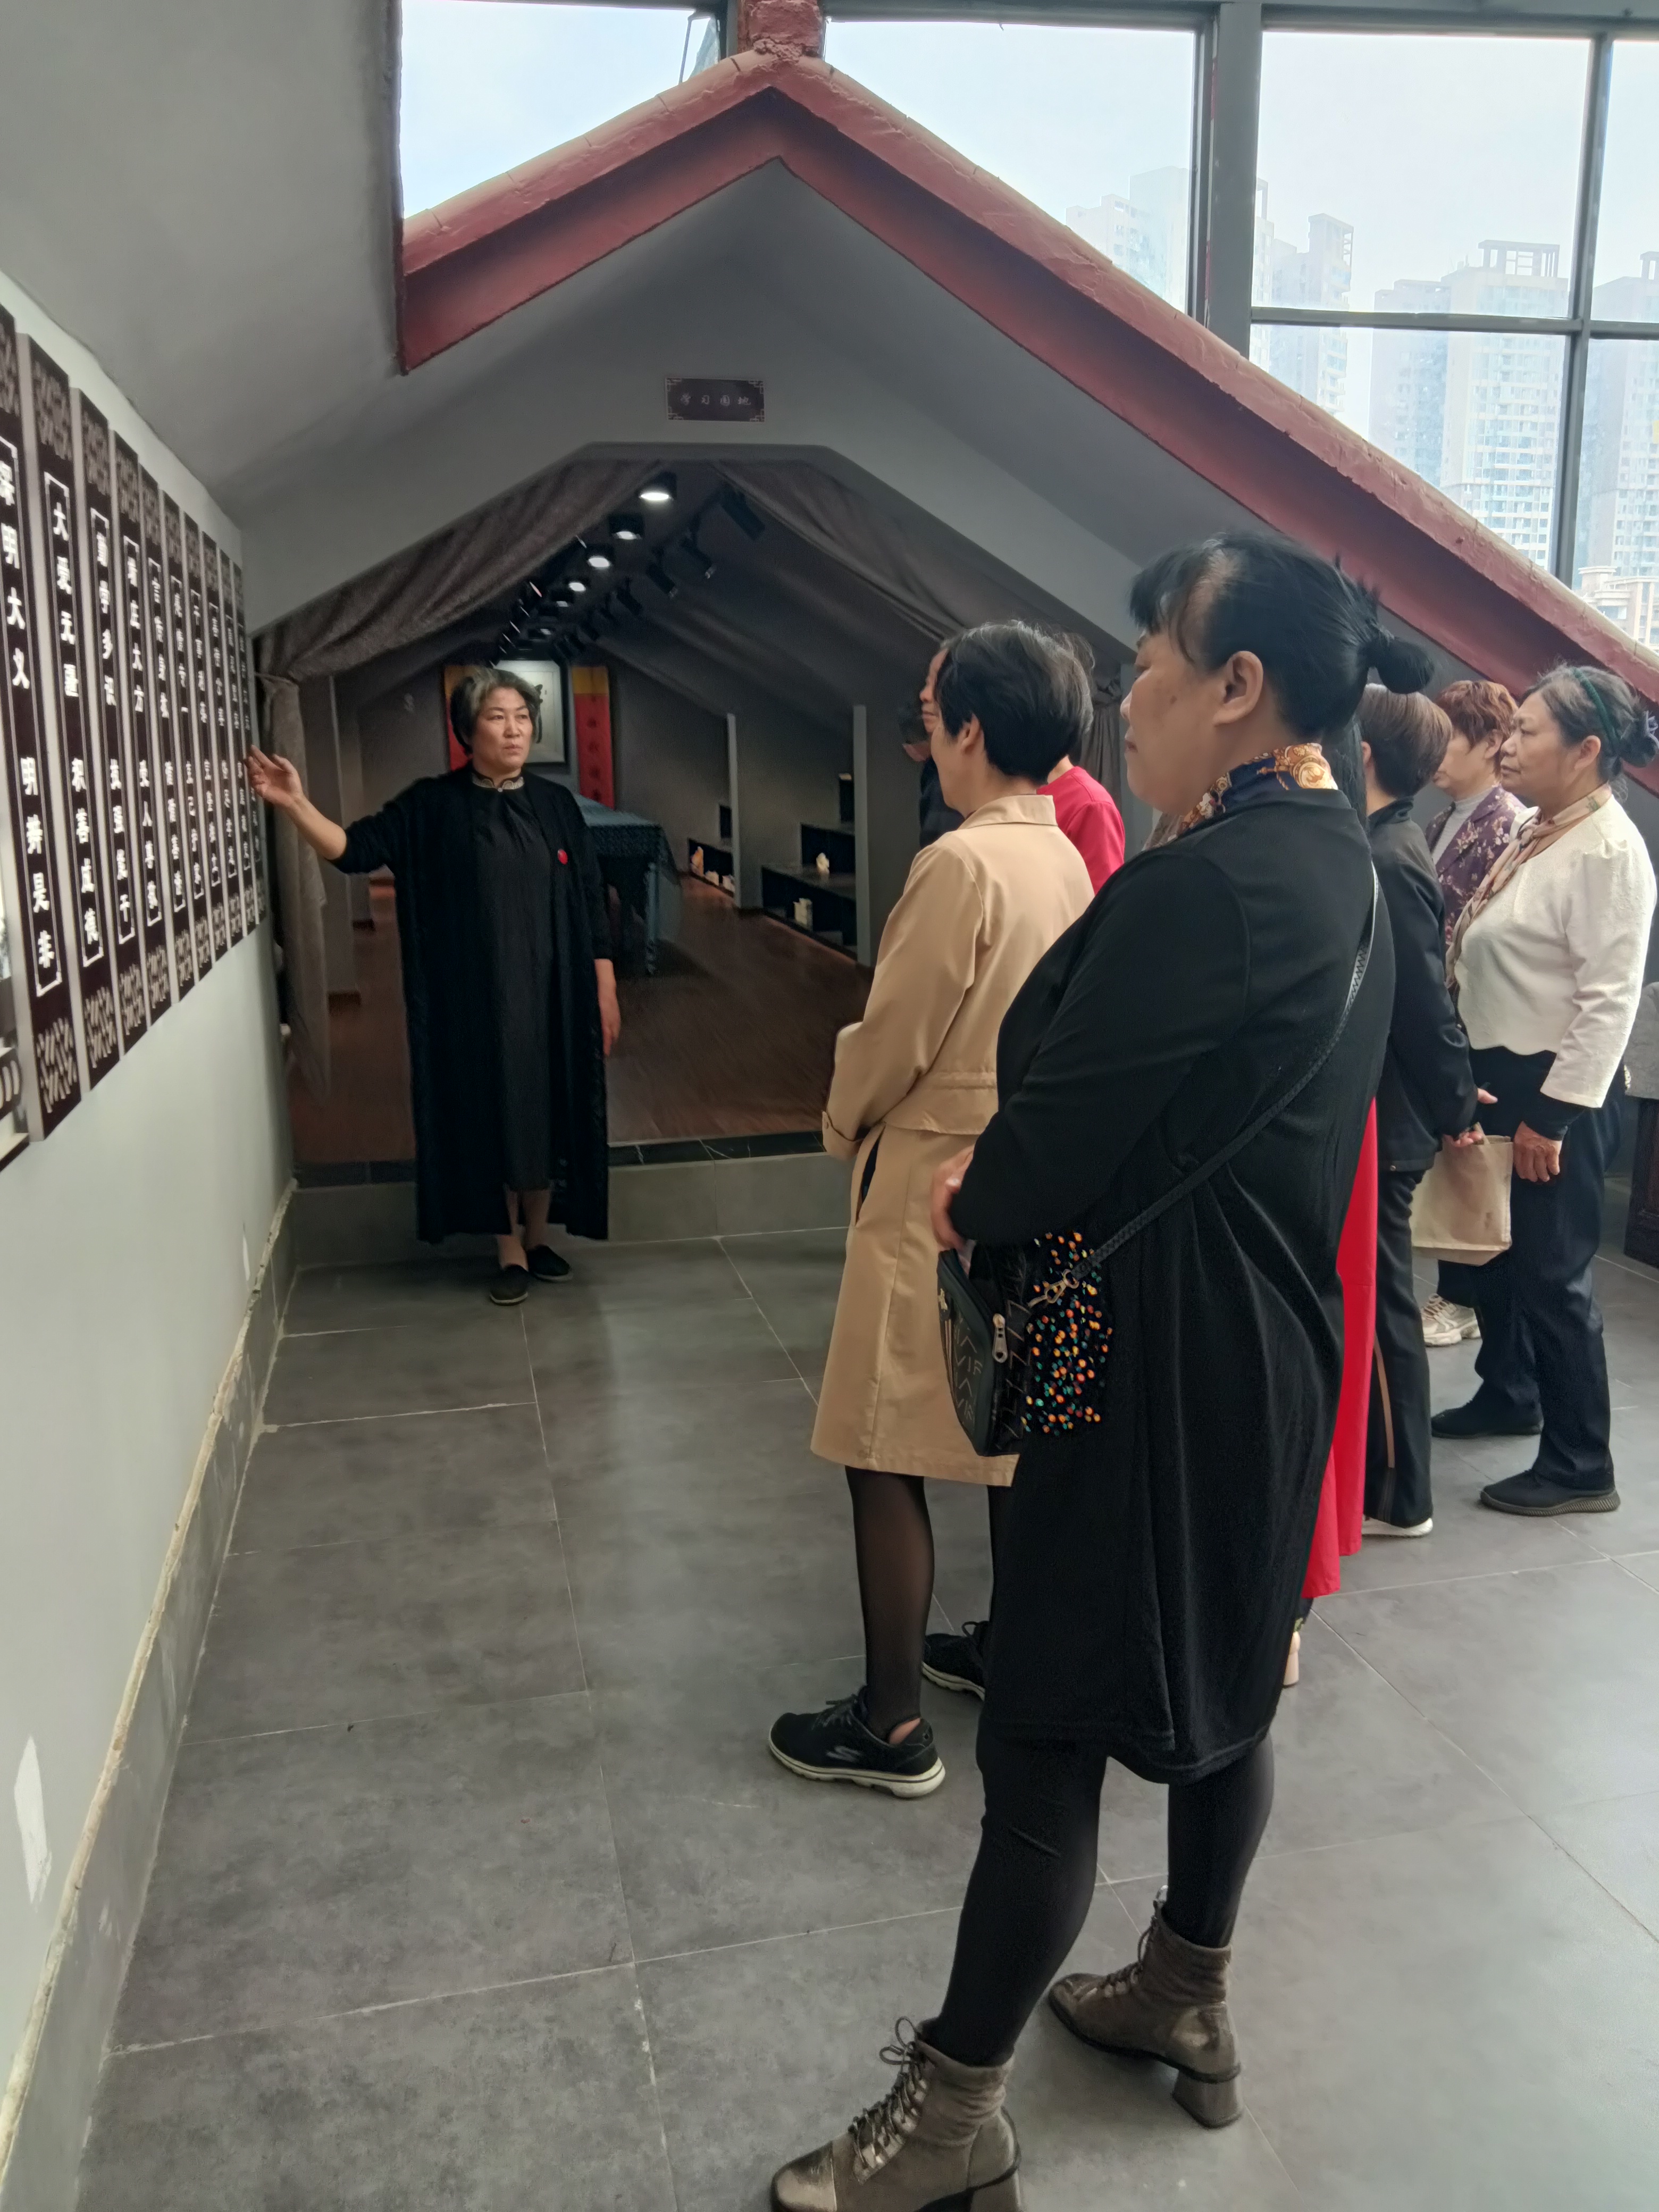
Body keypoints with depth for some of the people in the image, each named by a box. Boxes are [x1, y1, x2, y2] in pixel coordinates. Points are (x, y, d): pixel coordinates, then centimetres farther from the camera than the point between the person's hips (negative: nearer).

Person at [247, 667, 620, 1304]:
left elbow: (591, 902, 4)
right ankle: (509, 1251, 19)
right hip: (475, 999, -2)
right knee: (490, 1116, 5)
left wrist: (605, 991, 2)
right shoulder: (432, 806, -2)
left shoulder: (556, 804, 3)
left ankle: (538, 1237, 28)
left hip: (554, 994, 2)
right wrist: (297, 805, -26)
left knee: (549, 1112, 9)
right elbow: (356, 849, -9)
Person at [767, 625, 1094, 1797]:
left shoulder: (963, 863, -20)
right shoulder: (1067, 861, 5)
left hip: (933, 1187, -9)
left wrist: (842, 1124, 4)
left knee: (886, 1458, 2)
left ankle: (892, 1725, 12)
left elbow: (893, 1039, -16)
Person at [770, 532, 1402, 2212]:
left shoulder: (1201, 885, -25)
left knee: (1048, 1726, 4)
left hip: (1156, 1361, -9)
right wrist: (1008, 1177, 1)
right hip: (1276, 1335, 10)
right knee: (1218, 1679, 22)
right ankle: (1187, 2000, 44)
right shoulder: (1344, 868, 6)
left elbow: (1059, 1146, -23)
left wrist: (966, 1201, -1)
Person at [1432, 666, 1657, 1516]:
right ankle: (1508, 1395, 41)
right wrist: (1472, 1082, 13)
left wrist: (1554, 1115, -20)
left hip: (1556, 1091, -9)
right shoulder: (1536, 833, 9)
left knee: (1551, 1274, 0)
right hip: (1497, 1076, 9)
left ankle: (1581, 1468, 14)